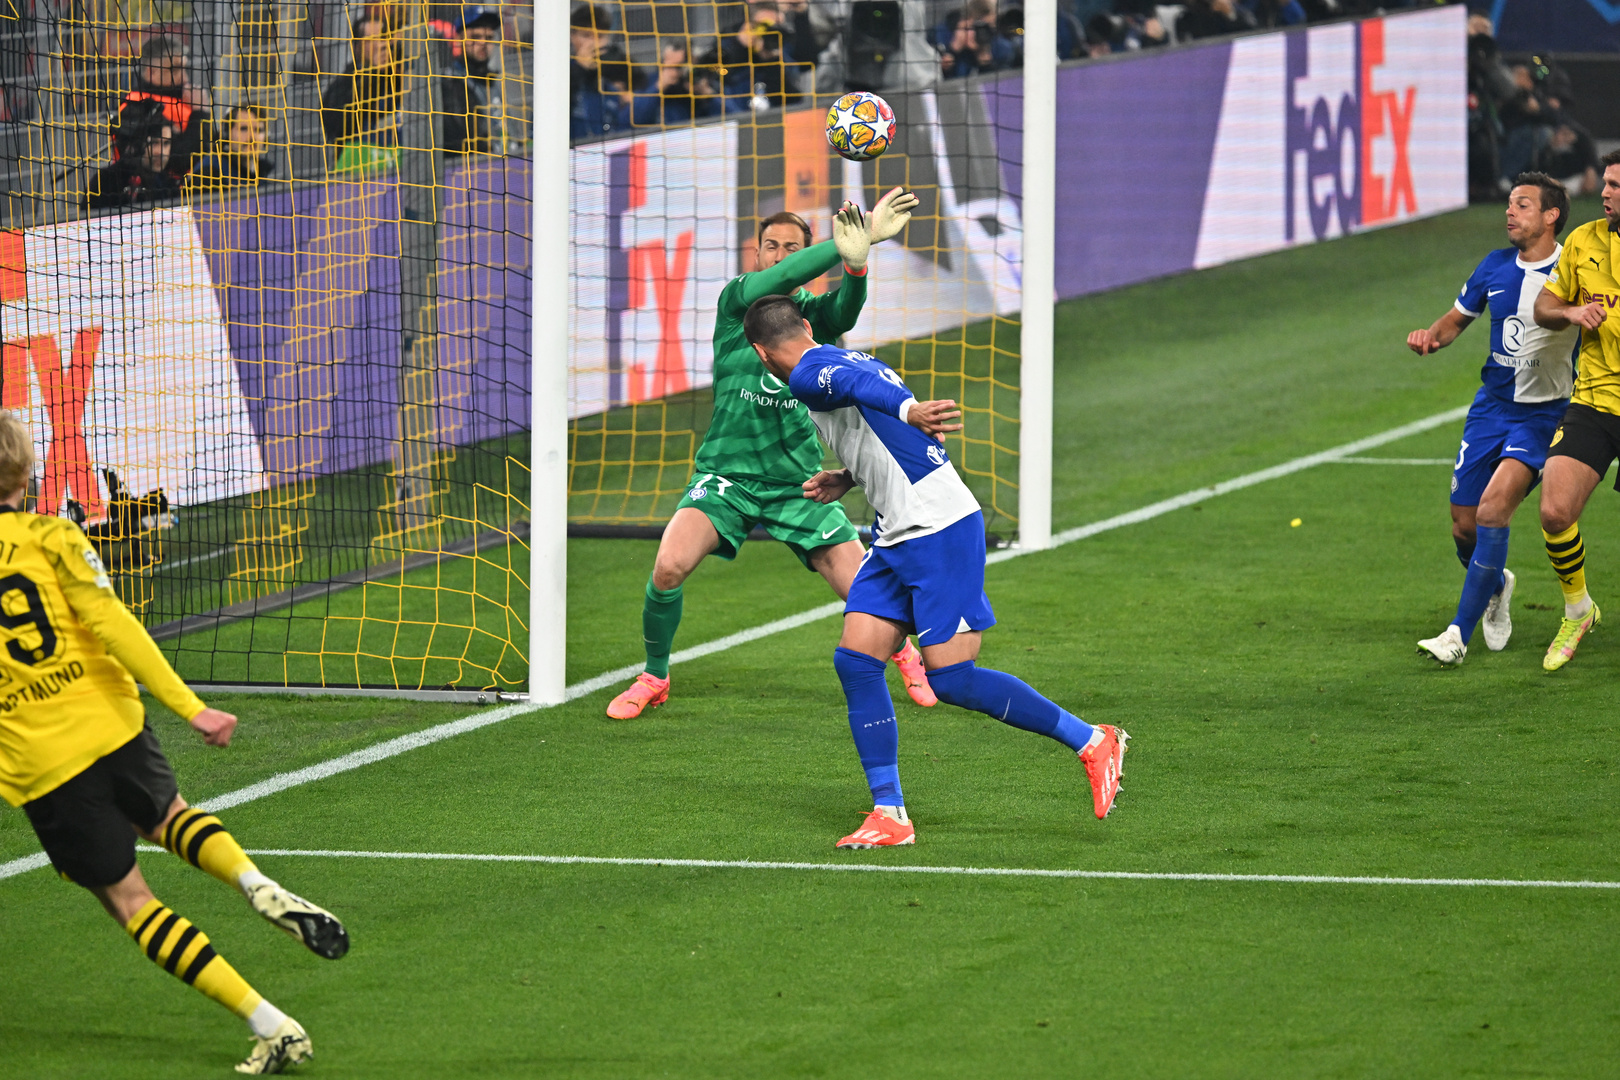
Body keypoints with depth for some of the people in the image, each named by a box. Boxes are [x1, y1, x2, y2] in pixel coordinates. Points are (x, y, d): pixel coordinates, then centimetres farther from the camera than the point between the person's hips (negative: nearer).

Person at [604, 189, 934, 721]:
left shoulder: (814, 313, 2)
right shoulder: (737, 299, -2)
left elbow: (845, 311, -23)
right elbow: (773, 282, -24)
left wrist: (855, 263, -45)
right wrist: (854, 238, -33)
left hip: (796, 479, 1)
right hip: (726, 473, -1)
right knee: (669, 566, -24)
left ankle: (907, 656, 30)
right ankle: (654, 678, 2)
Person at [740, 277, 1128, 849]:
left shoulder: (809, 375, -8)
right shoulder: (846, 361, 20)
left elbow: (863, 385, -31)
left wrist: (908, 411, -49)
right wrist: (848, 479, 26)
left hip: (942, 531, -10)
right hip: (896, 538, 10)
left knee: (950, 679, -9)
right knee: (855, 661, 2)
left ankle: (1093, 742, 3)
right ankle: (889, 814, 3)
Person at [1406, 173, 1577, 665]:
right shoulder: (1495, 266, 5)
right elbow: (1458, 318, 18)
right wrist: (1432, 336, -4)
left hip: (1543, 415, -5)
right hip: (1491, 407, 5)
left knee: (1493, 508, -23)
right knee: (1464, 527, 4)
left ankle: (1460, 632, -18)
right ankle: (1495, 587, 39)